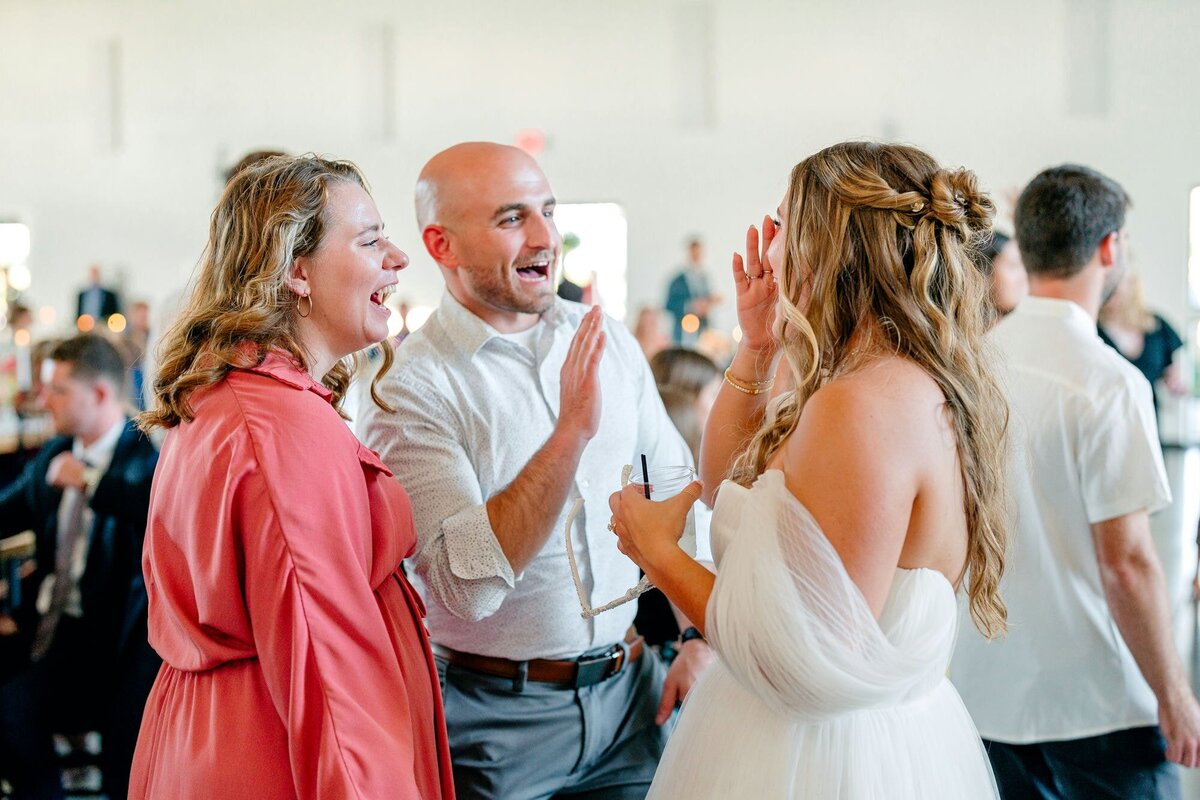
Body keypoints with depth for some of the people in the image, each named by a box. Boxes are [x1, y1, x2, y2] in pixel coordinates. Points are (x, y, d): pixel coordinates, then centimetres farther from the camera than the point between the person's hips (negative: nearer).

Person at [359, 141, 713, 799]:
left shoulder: (607, 340, 3)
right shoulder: (412, 388, -15)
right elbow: (469, 584, -25)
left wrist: (700, 642, 5)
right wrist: (572, 430, -29)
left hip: (631, 694, 5)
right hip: (497, 715, -5)